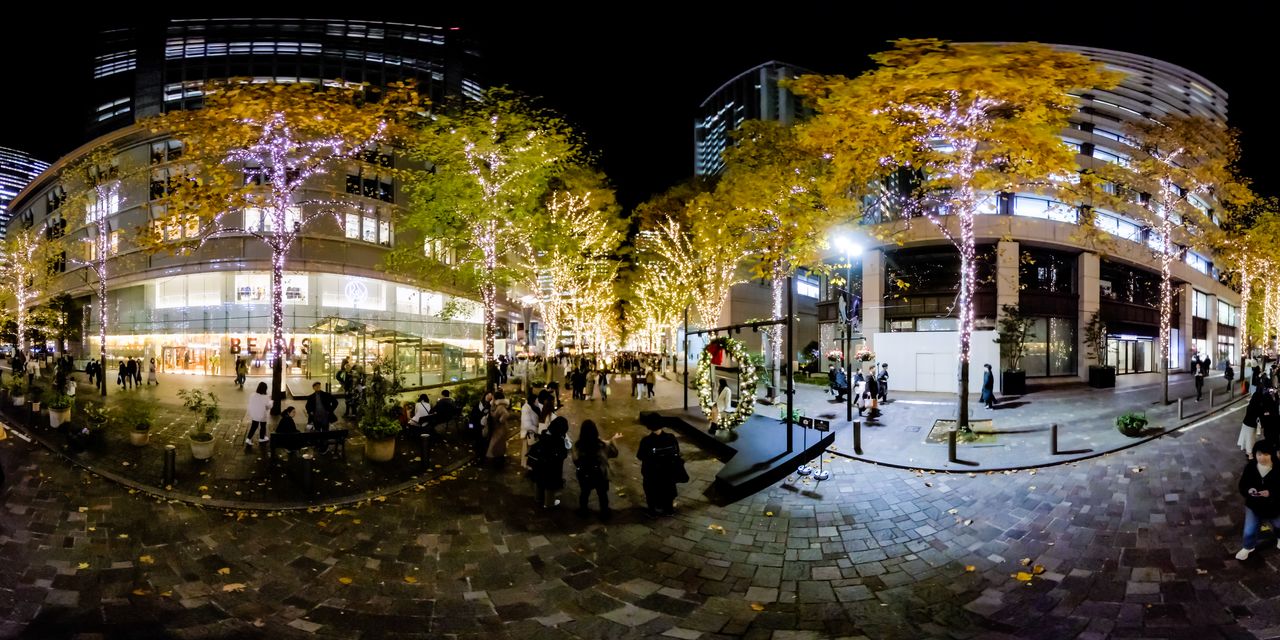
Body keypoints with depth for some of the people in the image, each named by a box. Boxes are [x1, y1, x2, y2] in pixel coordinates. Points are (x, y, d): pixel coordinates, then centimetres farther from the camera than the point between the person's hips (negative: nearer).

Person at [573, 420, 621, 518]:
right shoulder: (602, 445, -25)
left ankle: (583, 511, 46)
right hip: (600, 475, -1)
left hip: (584, 475, 1)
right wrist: (613, 440, 4)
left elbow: (575, 460, -8)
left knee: (584, 492, 27)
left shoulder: (578, 445, -22)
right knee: (602, 494, 23)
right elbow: (614, 453, -7)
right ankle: (604, 513, 40)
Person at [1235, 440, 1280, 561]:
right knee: (1249, 531, 4)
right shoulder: (1250, 467, -15)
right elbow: (1242, 487, -7)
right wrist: (1248, 491, -27)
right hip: (1253, 505, 1)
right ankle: (1248, 547, 35)